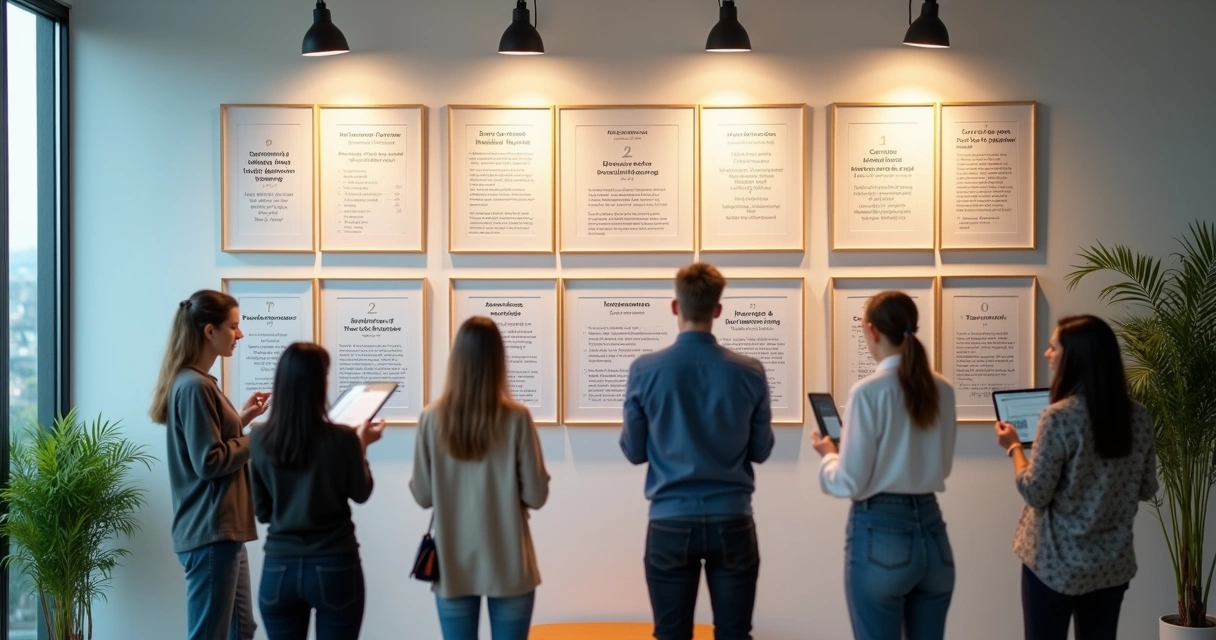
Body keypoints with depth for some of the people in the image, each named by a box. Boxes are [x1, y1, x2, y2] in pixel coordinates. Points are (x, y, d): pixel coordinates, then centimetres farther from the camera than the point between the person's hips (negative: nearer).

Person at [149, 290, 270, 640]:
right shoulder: (194, 386, -16)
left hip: (222, 529, 10)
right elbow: (208, 462, -20)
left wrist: (242, 418, 10)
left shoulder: (199, 381, 15)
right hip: (210, 532, -10)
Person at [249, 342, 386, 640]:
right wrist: (361, 445, 19)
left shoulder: (260, 440, -3)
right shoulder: (342, 439, -12)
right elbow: (360, 493, 5)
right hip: (334, 568, -2)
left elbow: (261, 511, 8)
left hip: (279, 569, 3)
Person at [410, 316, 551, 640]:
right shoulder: (517, 418, -11)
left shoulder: (432, 419, -7)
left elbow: (423, 495, -1)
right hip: (508, 565, -1)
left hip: (453, 565, 1)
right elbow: (536, 495, -7)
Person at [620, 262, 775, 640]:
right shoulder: (749, 373, -5)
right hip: (731, 523, 0)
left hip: (670, 524, 0)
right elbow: (760, 451, 6)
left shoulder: (644, 371, -7)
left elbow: (634, 452, 3)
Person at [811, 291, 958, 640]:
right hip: (931, 531, 6)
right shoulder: (942, 390, 4)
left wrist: (827, 454, 8)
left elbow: (850, 483, -12)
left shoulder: (869, 391, -13)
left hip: (880, 533, -6)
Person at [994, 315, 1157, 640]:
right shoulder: (1139, 416, 0)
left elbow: (1036, 494, -13)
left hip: (1055, 563, -5)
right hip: (1113, 563, 5)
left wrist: (1014, 446, 1)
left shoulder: (1059, 417, -18)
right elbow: (1147, 489, 9)